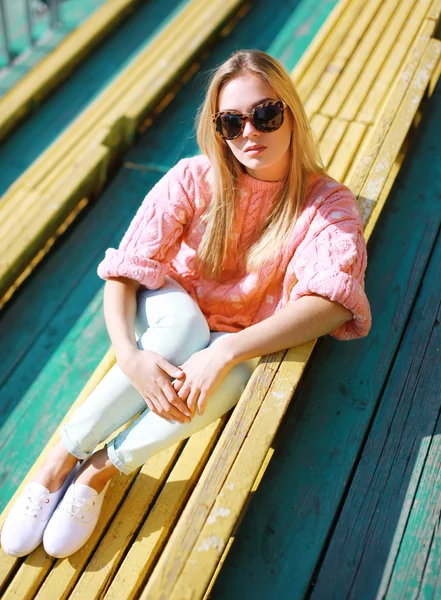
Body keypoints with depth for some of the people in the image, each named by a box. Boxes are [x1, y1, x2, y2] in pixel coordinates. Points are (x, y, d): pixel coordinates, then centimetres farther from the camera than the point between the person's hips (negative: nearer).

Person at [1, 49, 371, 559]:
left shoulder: (328, 204, -15)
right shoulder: (194, 180, -13)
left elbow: (335, 299, -33)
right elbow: (123, 271, -16)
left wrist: (226, 351, -42)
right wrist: (130, 357, -34)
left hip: (242, 346, 0)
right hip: (166, 321, 0)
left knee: (232, 375, -36)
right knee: (181, 316, -36)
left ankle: (102, 467, -20)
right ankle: (62, 456, -23)